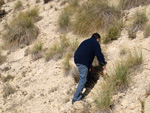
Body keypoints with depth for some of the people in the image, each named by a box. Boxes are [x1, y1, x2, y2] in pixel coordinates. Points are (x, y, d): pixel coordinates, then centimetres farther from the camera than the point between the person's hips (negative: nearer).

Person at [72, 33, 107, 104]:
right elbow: (100, 56, -1)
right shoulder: (96, 44, 3)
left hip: (76, 59, 9)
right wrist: (104, 68, 4)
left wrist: (90, 66, 38)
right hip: (83, 62, -9)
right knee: (83, 79, -7)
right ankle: (76, 98, -9)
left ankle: (79, 93, 23)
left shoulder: (86, 41, 27)